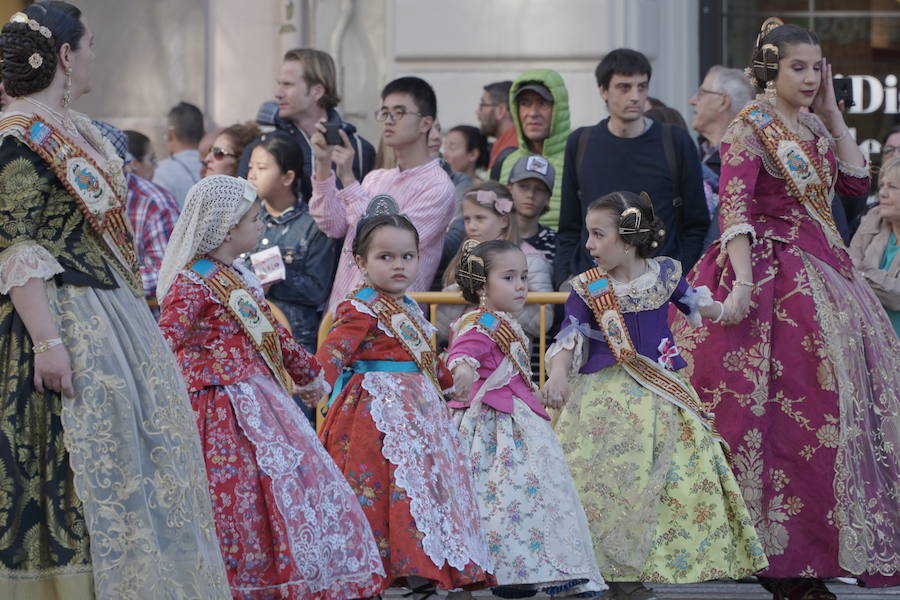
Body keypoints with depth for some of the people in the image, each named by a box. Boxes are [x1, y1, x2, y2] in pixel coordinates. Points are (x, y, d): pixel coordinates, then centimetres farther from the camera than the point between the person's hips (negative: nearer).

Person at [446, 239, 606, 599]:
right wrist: (463, 368, -54)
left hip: (517, 418, 10)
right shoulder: (483, 325, -14)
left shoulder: (503, 325, 18)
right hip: (491, 418, -10)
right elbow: (461, 351, -33)